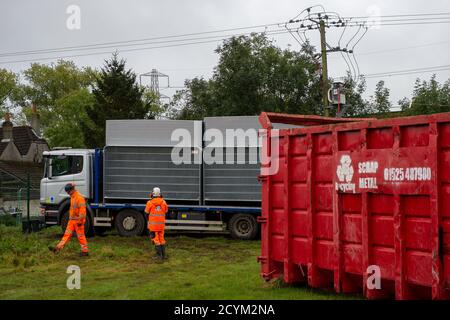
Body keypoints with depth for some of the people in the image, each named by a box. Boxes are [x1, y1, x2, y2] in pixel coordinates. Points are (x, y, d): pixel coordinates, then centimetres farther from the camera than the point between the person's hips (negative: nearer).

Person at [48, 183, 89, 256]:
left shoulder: (79, 197, -17)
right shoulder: (72, 197, 13)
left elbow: (82, 210, -22)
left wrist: (80, 220, -24)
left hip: (78, 220, -9)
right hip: (72, 220, 9)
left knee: (81, 236, -1)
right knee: (67, 234, 5)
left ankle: (85, 251, 8)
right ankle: (58, 248, 0)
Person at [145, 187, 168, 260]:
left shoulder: (150, 202, -11)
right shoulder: (163, 202, -3)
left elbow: (146, 212, 1)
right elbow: (166, 211, 10)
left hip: (153, 224, -3)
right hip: (161, 224, 3)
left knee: (155, 239, 3)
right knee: (161, 239, 15)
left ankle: (159, 255, -1)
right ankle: (163, 254, 17)